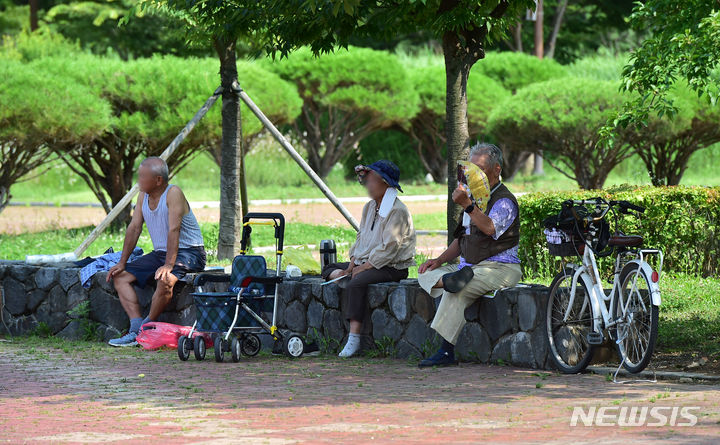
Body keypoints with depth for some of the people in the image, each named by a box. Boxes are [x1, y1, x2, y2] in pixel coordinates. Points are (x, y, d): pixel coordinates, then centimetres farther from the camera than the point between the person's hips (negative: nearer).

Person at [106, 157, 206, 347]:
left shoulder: (173, 193, -18)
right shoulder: (143, 195, 4)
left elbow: (174, 230, -26)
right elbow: (134, 228, 6)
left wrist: (168, 265, -33)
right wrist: (122, 262, 0)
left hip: (188, 252, -8)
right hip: (159, 252, 8)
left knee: (165, 280, -36)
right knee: (120, 277, -4)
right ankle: (136, 329, -17)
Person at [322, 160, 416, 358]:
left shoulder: (397, 211, -14)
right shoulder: (370, 207, 15)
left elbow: (389, 248, -20)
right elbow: (361, 238, 16)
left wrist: (364, 267, -18)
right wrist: (352, 266, 2)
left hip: (392, 267, -10)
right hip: (366, 263, 10)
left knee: (356, 284, -34)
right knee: (329, 269, 11)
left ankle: (354, 339, -37)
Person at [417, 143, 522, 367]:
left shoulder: (504, 201, -8)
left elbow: (490, 228, -28)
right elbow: (462, 239, 25)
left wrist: (467, 205, -38)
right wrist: (439, 260, 11)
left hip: (500, 268, -9)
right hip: (469, 266, 9)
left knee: (457, 292, -31)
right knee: (426, 274, -7)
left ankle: (446, 351, -29)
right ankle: (448, 280, -40)